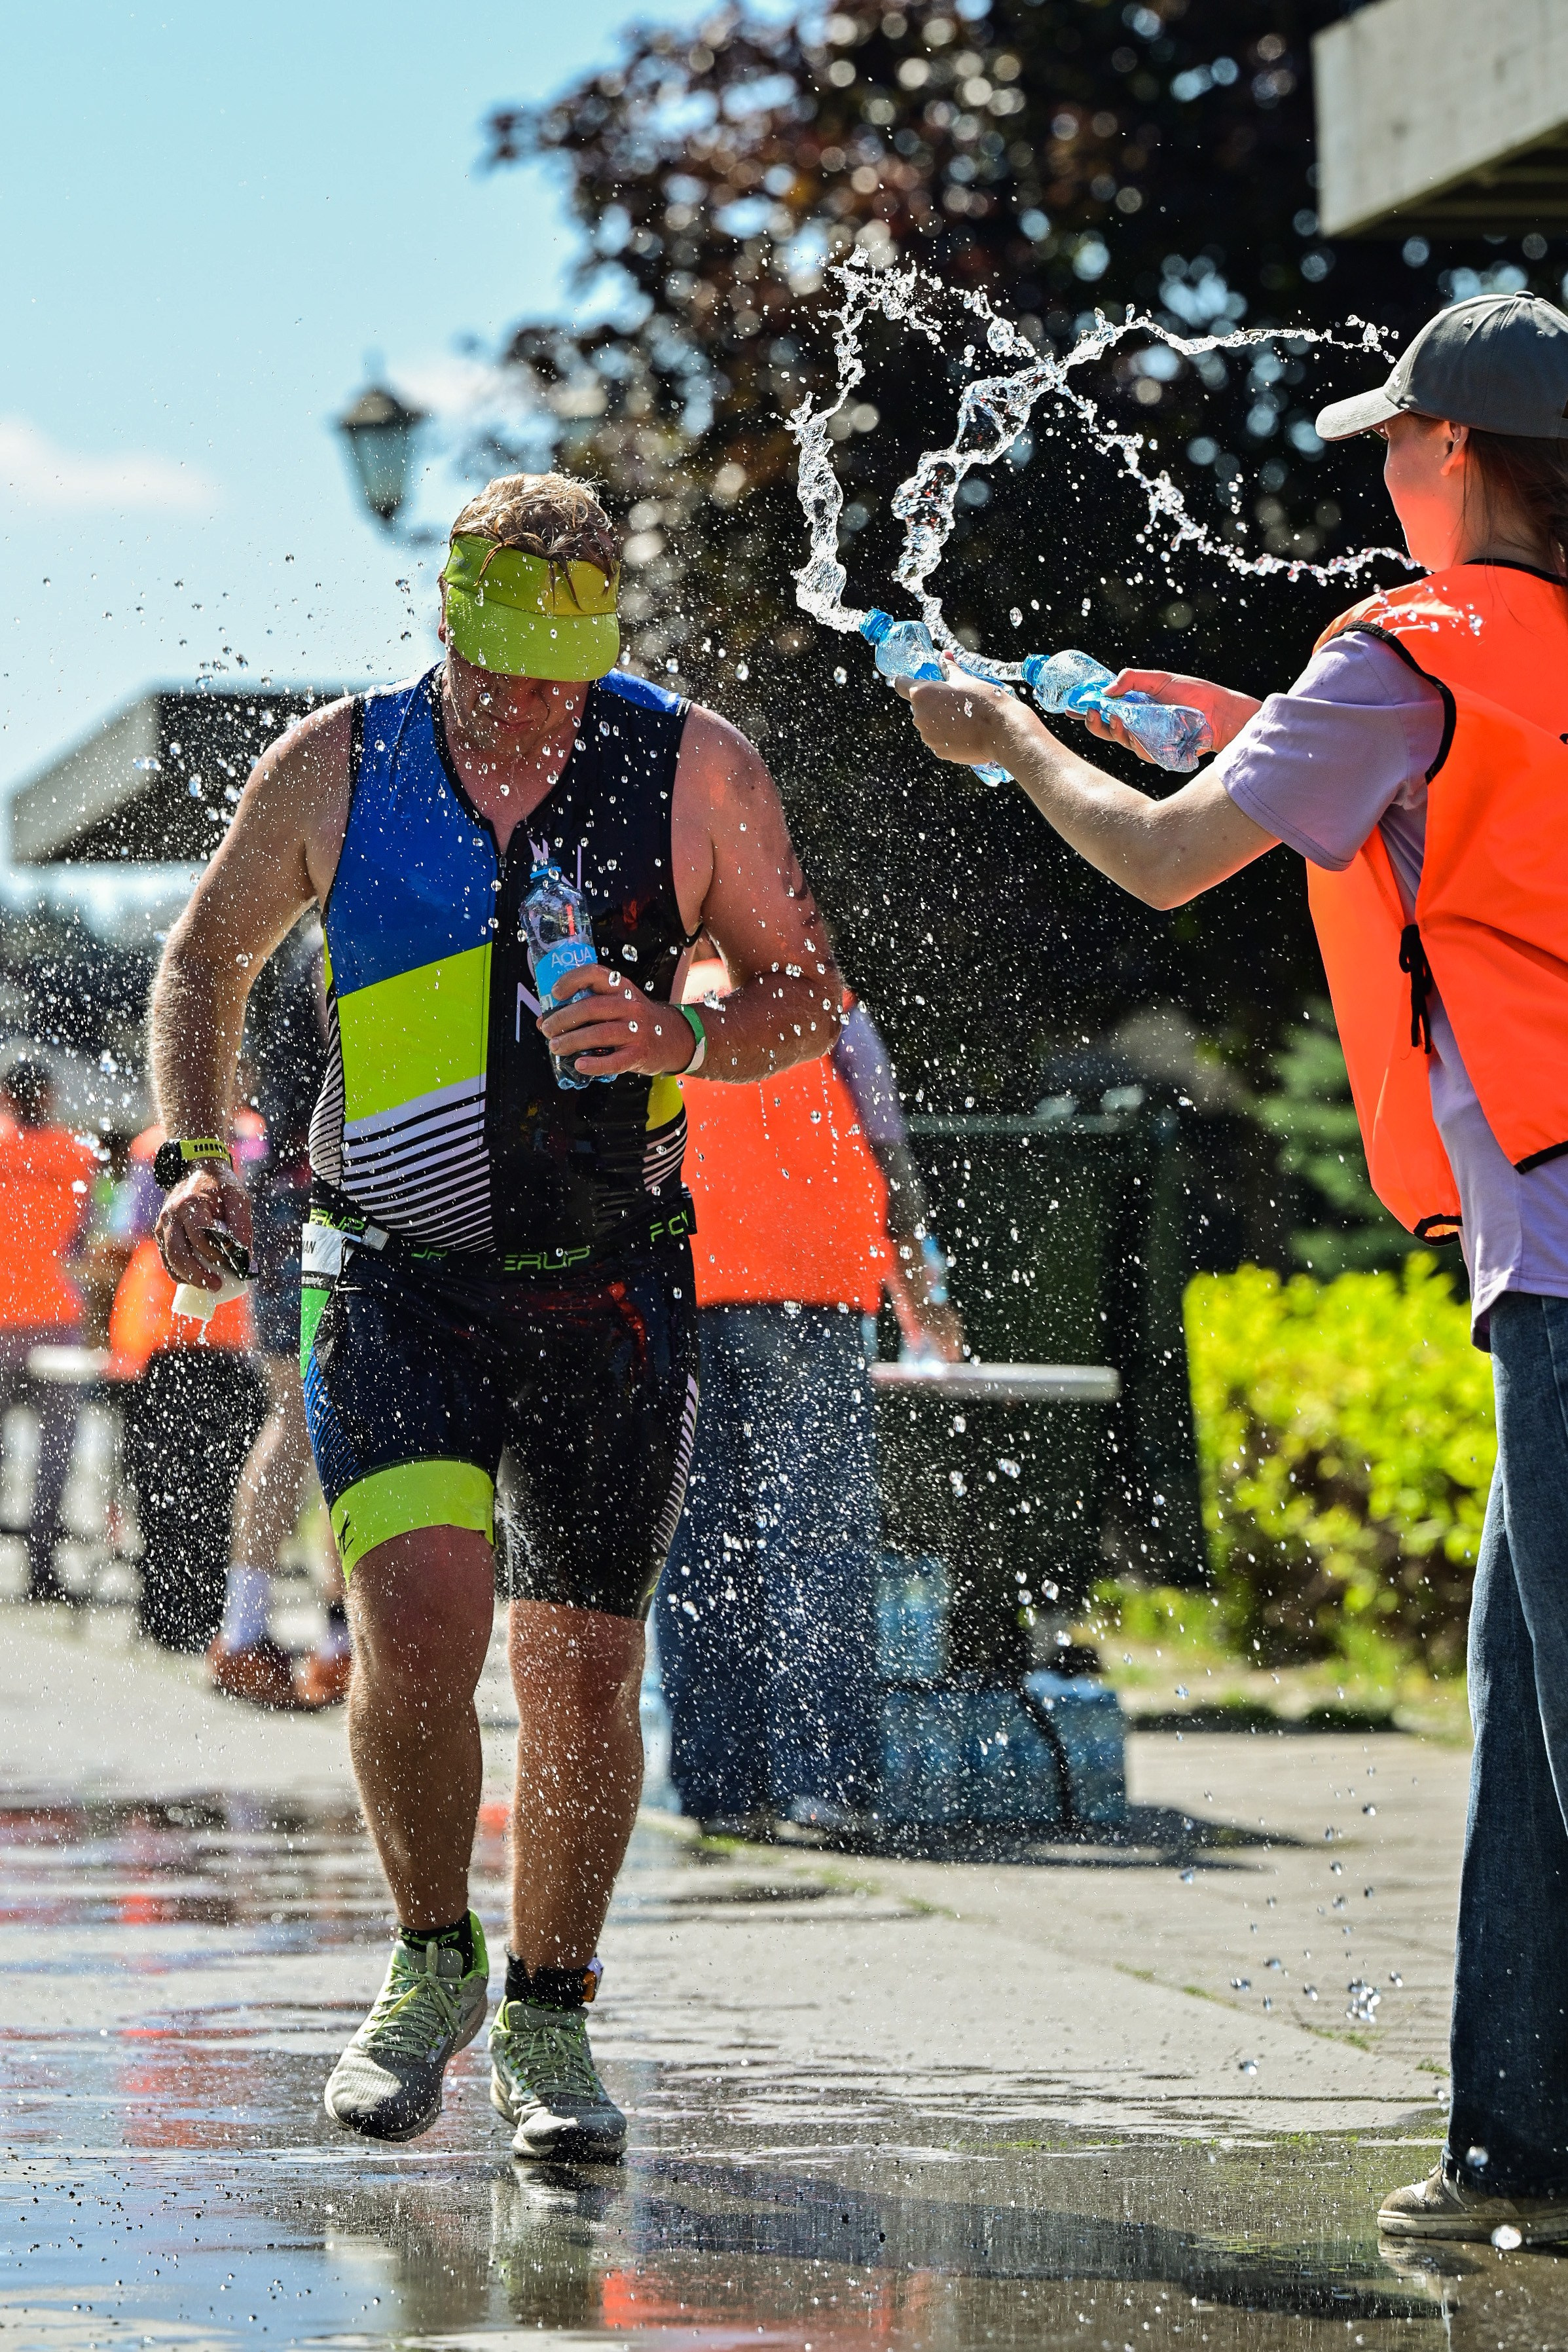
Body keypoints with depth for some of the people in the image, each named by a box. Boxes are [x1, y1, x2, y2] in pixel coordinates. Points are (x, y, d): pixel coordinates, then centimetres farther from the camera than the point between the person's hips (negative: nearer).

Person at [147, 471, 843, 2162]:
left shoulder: (692, 771, -3)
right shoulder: (337, 768, -2)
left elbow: (807, 992, 5)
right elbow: (208, 957, 13)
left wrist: (683, 1039, -16)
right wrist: (192, 1153, -1)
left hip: (610, 1290, 1)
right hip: (394, 1279, -1)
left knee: (582, 1672, 4)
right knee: (416, 1631, -18)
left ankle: (546, 2020, 25)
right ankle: (431, 1962, 8)